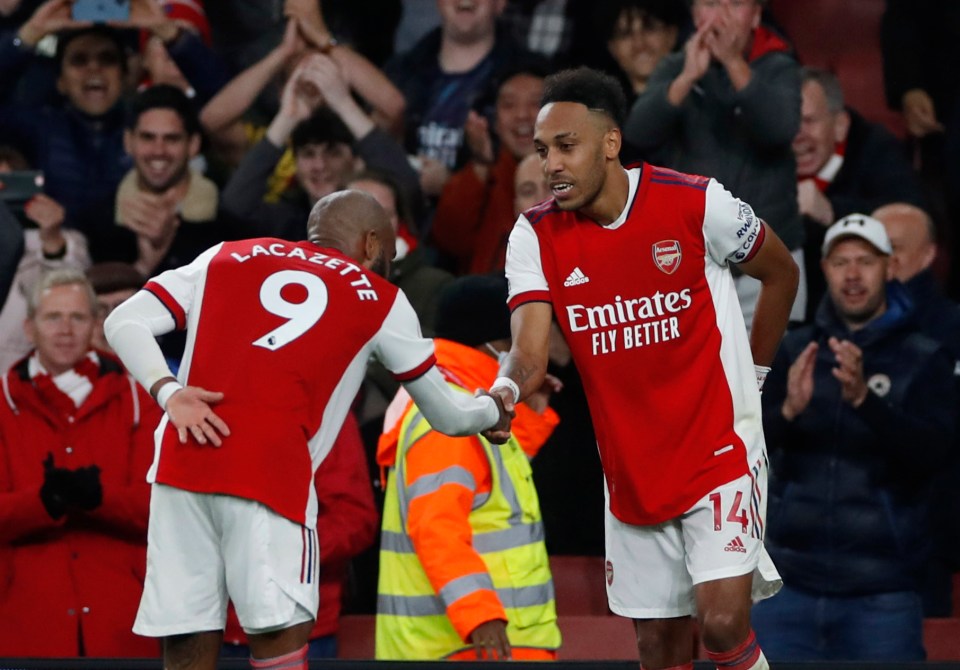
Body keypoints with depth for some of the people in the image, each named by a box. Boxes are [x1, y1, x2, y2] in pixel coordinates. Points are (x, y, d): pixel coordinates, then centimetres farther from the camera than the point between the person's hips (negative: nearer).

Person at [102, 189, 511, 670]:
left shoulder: (227, 257, 24)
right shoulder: (379, 300, 18)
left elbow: (124, 323, 12)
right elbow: (446, 415, 29)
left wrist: (167, 391, 0)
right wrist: (492, 411, 49)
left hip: (180, 465, 3)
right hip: (271, 472, -3)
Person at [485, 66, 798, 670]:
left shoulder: (697, 203, -14)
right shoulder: (537, 235, -6)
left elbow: (782, 273, 5)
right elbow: (530, 351, -17)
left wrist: (754, 372, 10)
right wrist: (506, 389, -39)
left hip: (719, 450, -4)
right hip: (632, 471, 4)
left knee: (723, 621, -20)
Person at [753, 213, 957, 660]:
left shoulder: (923, 361, 2)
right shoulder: (793, 351, 10)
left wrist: (863, 398, -29)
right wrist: (788, 410, -22)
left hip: (879, 595, -2)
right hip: (788, 587, 2)